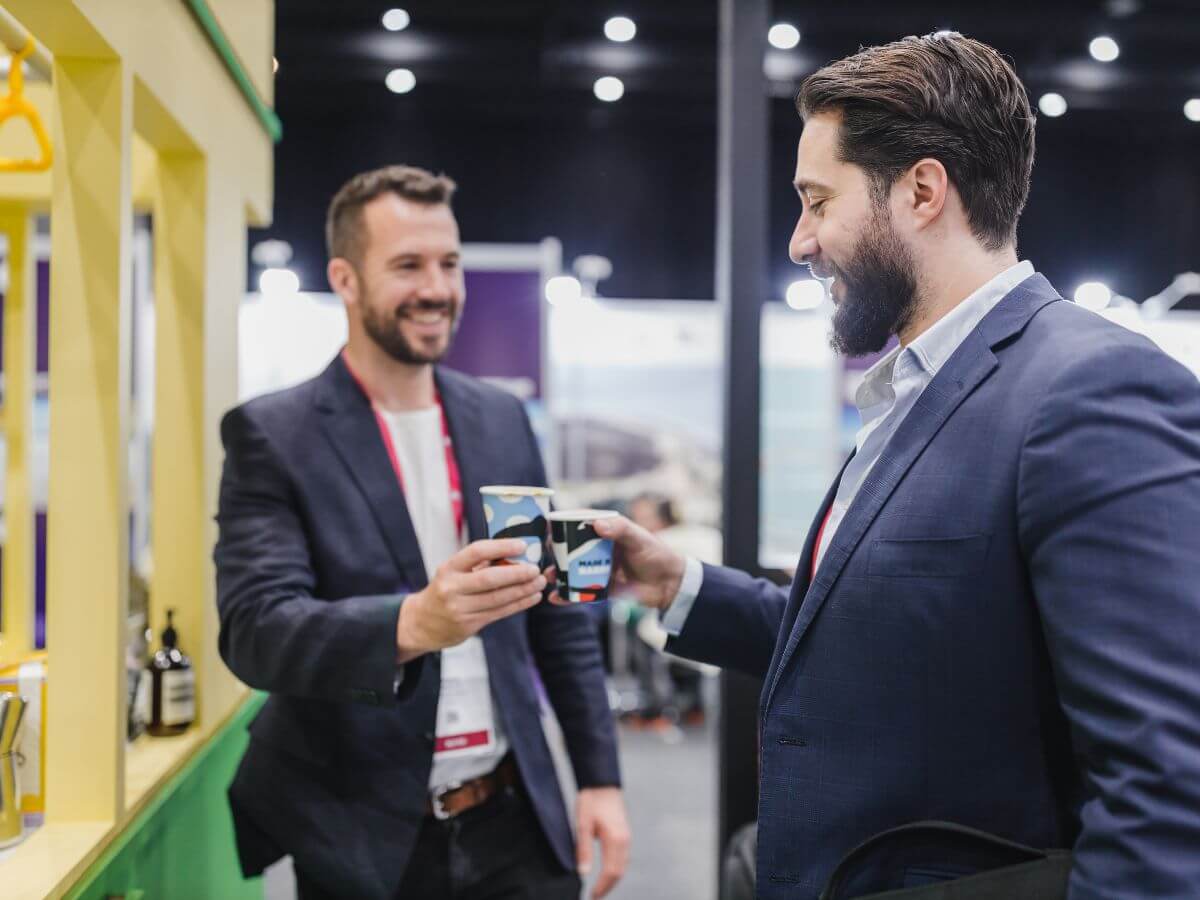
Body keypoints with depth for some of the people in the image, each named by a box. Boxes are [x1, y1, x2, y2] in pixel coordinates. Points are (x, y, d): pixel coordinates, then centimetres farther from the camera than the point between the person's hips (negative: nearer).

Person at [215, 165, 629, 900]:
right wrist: (412, 623, -36)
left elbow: (559, 614, 12)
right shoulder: (272, 435, -8)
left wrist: (600, 777, 6)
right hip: (367, 840, -3)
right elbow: (254, 628, -19)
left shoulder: (502, 420, 6)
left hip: (516, 822, 4)